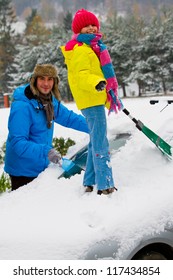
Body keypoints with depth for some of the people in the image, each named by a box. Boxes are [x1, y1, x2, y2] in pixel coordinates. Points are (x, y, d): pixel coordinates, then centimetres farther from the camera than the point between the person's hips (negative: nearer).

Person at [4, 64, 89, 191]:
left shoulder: (50, 101, 1)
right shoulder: (21, 106, -25)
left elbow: (69, 117, 15)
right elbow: (18, 142, -29)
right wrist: (45, 151, -38)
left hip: (41, 166, 8)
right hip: (23, 170, -8)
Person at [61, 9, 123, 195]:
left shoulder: (93, 46, 19)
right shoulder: (79, 49, -12)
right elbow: (82, 74, -23)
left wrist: (112, 96, 37)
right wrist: (97, 83, -42)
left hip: (97, 98, 11)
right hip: (91, 100, -11)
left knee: (96, 142, 17)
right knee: (100, 143, -11)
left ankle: (90, 183, 25)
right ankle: (105, 185, -11)